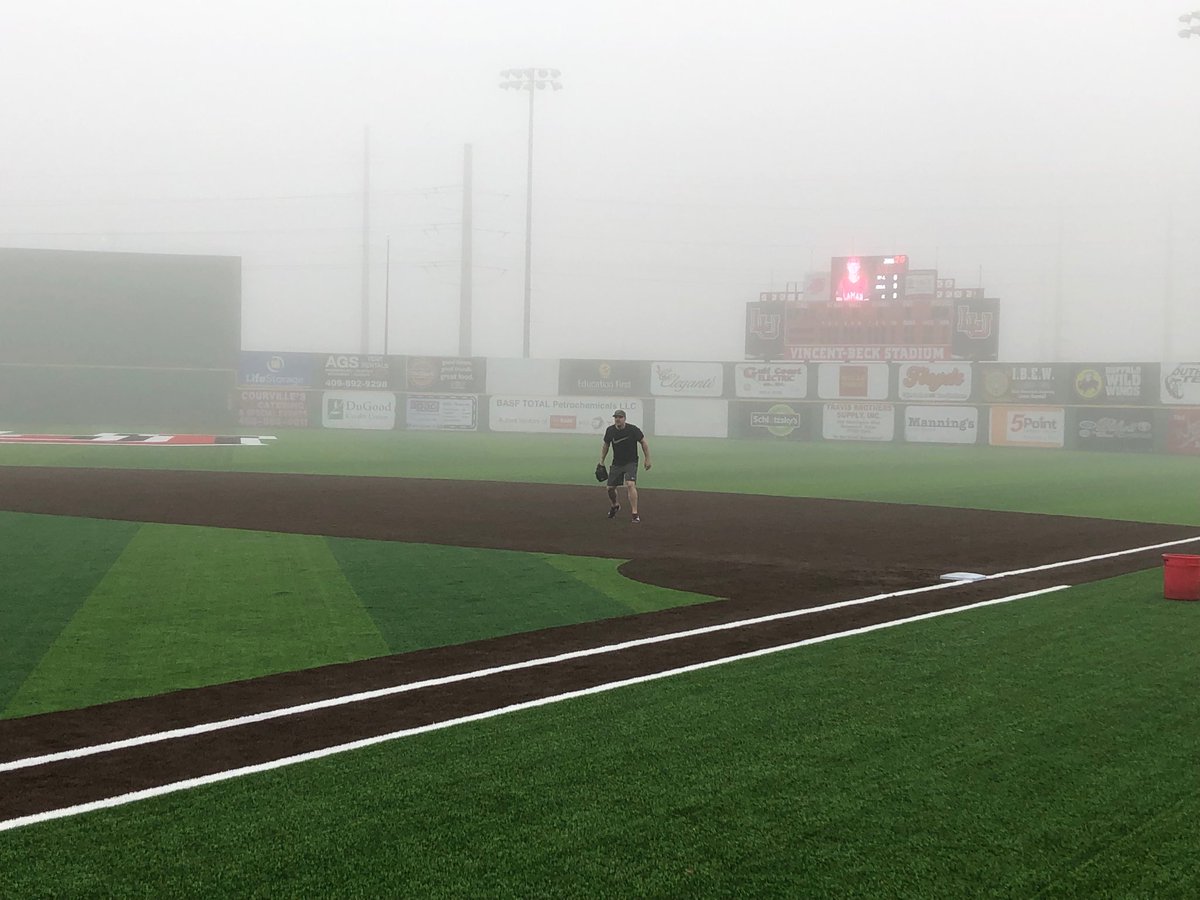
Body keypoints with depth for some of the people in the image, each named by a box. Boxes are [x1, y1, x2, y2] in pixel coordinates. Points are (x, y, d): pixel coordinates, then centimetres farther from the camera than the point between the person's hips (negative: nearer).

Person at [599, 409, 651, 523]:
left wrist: (647, 459, -5)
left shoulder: (633, 430, -16)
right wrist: (601, 461, 12)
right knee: (610, 487, 6)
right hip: (616, 463, 4)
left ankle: (634, 513, -21)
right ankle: (615, 506, 39)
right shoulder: (610, 430, -5)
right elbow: (605, 445, 11)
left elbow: (643, 442, -4)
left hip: (631, 462, -4)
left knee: (630, 484, -24)